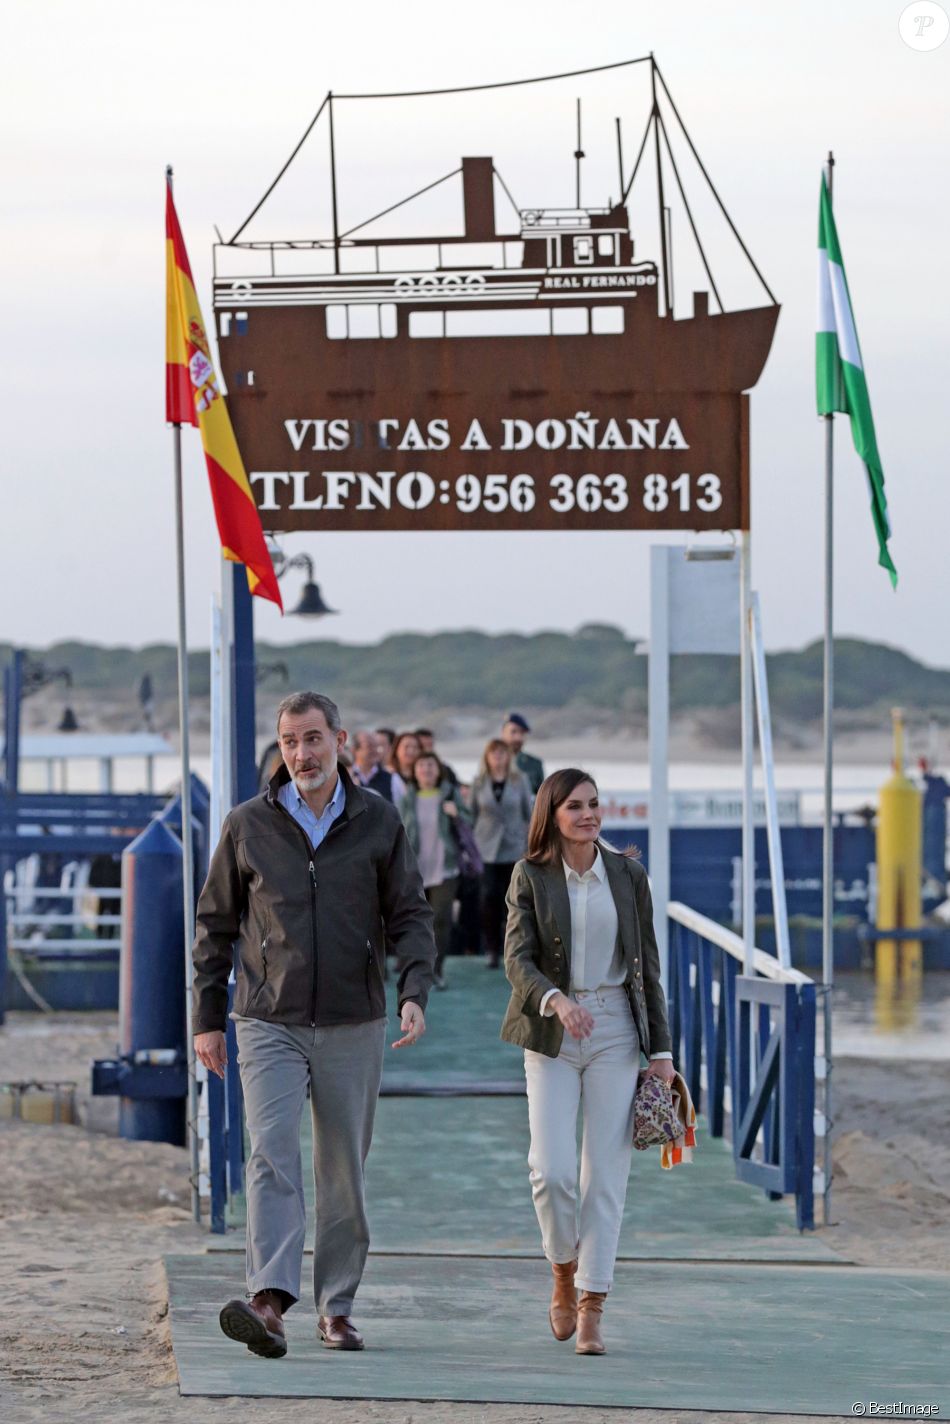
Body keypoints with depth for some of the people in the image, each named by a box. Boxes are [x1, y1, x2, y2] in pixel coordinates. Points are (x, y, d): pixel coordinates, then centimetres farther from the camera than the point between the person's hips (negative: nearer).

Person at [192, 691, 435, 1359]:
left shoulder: (379, 821, 2)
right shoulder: (247, 826, 2)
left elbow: (411, 916, 4)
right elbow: (215, 926, 9)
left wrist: (415, 994, -12)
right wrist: (208, 1018, 6)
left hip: (353, 1027, 1)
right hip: (270, 1025, -1)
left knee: (344, 1172, 7)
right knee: (273, 1156, -16)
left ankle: (337, 1306, 18)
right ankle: (270, 1303, -29)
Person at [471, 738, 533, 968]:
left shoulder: (519, 781, 3)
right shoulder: (479, 783, 5)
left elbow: (529, 813, 6)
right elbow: (472, 814, 8)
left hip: (514, 848, 0)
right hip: (488, 849, 0)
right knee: (490, 898, -8)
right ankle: (492, 951, -1)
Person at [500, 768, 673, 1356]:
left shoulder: (628, 875, 6)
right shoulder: (531, 877, 0)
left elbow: (647, 965, 9)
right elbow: (517, 958, -10)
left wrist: (661, 1049, 5)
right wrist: (555, 1000, -30)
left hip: (616, 1030, 1)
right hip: (552, 1035, -1)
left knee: (606, 1173, -3)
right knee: (552, 1170, -11)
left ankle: (591, 1309, 1)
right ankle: (564, 1275, 17)